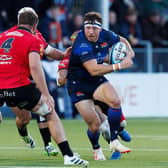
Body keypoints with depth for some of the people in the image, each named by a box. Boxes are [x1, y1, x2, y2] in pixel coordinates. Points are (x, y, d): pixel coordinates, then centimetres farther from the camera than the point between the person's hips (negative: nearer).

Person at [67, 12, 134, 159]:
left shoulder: (105, 35, -8)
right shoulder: (82, 44, -29)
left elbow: (122, 40, 16)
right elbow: (93, 70, -38)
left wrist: (129, 52, -5)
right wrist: (119, 66, -39)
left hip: (96, 80, 5)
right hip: (78, 84, -5)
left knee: (115, 101, -25)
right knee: (94, 124, -9)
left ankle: (114, 142, -12)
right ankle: (97, 150, 23)